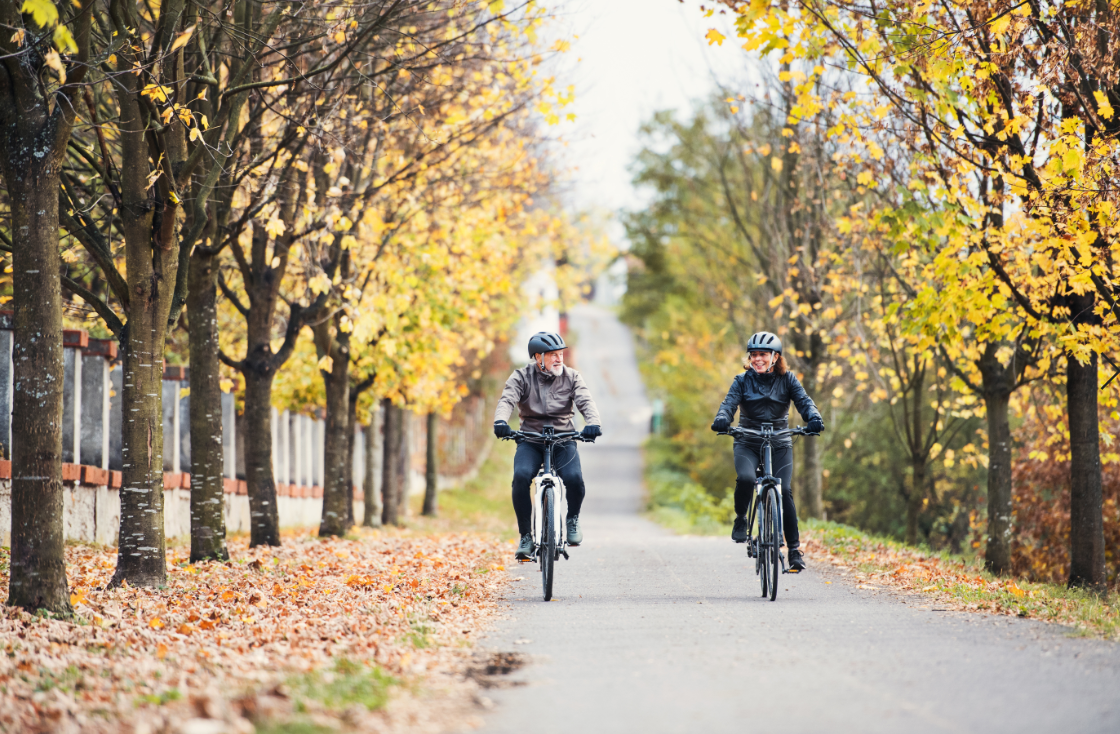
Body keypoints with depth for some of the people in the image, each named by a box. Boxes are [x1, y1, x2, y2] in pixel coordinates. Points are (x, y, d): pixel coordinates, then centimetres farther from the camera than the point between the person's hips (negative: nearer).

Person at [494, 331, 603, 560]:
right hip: (530, 440, 0)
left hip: (563, 440, 1)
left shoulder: (571, 377, 3)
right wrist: (500, 422, -38)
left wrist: (593, 423, -33)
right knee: (521, 477, -29)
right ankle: (526, 536, -14)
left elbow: (586, 402, -11)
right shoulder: (522, 377, -1)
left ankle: (573, 519, 5)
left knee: (574, 478, -27)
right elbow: (507, 400, -15)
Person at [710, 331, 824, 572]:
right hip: (748, 443, 0)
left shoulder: (787, 379, 2)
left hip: (779, 444, 0)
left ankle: (795, 549, -9)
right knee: (745, 478, -31)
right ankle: (740, 520, -4)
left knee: (784, 491, -18)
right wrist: (722, 420, -35)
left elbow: (804, 400, -10)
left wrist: (814, 418, -32)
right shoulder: (742, 381, 2)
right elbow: (729, 402, -12)